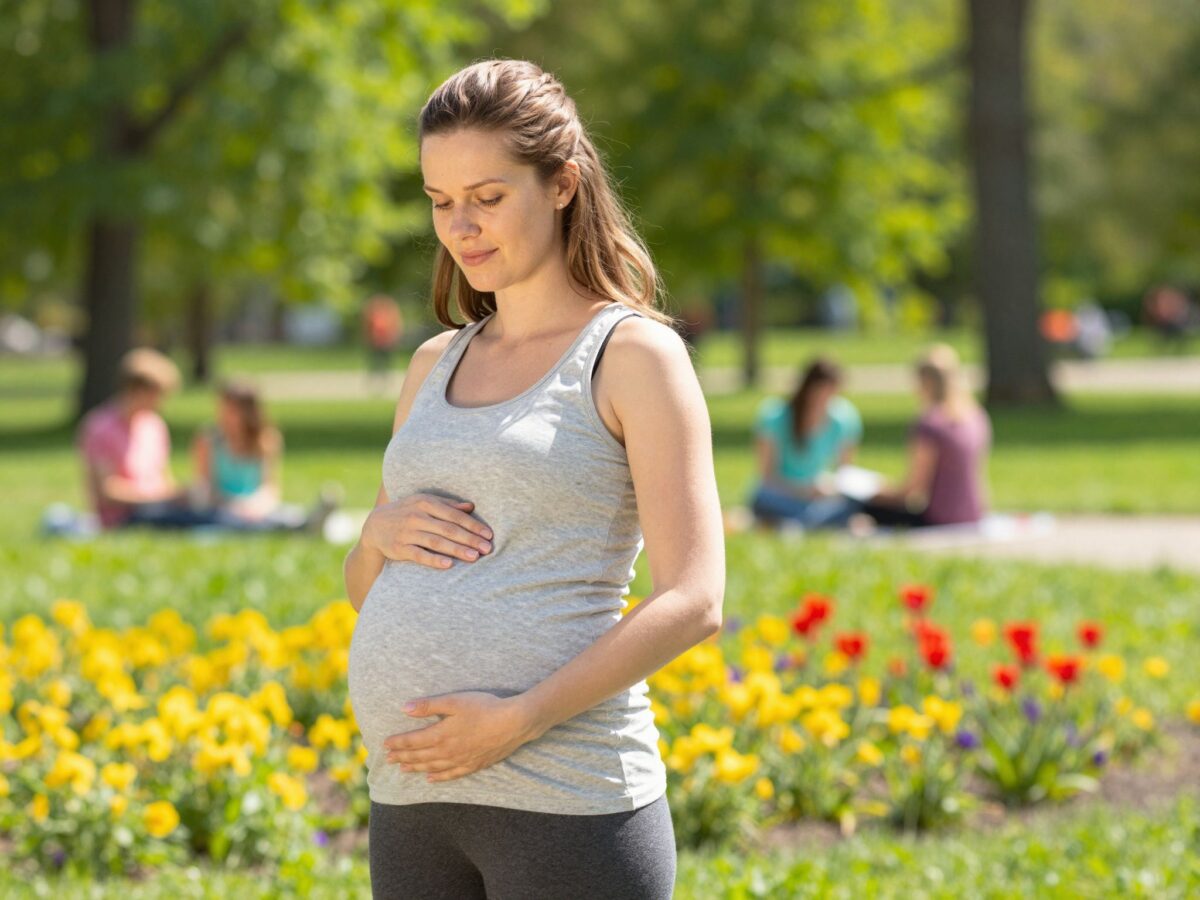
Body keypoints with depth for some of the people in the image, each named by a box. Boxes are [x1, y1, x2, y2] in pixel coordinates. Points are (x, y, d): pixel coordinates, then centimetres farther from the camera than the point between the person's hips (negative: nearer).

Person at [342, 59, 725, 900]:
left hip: (566, 798, -6)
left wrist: (517, 719, -19)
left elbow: (694, 602, -11)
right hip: (412, 797, 6)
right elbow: (365, 586, 23)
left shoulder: (635, 355, -2)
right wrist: (382, 530, 0)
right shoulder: (436, 364, 16)